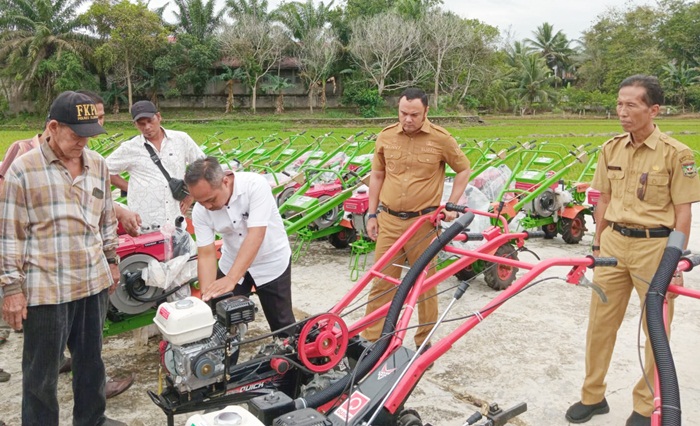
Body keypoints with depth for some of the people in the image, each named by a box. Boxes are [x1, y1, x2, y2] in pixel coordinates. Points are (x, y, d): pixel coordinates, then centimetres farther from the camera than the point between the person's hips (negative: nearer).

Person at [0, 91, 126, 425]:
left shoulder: (98, 165, 6)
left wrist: (112, 260, 18)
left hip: (94, 282, 5)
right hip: (46, 289, -5)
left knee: (91, 359, 20)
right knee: (41, 372, 9)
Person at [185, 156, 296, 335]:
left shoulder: (255, 185, -31)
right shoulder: (200, 211, -17)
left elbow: (255, 236, -37)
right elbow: (206, 254, -16)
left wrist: (231, 279, -43)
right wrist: (206, 295, -29)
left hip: (271, 263, -3)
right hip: (232, 263, 4)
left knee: (281, 323, 8)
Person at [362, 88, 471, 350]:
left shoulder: (440, 139, -6)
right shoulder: (386, 137, 2)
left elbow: (463, 170, 6)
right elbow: (377, 176, 10)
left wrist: (451, 205, -3)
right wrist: (372, 214, 8)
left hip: (423, 222, -2)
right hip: (389, 221, 2)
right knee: (382, 280, 7)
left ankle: (425, 341, 25)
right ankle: (371, 338, 17)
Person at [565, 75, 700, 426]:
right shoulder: (611, 149, 3)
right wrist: (598, 245, 11)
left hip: (655, 246, -4)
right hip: (614, 242, 4)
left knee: (656, 328, 8)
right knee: (600, 321, 9)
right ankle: (592, 396, 25)